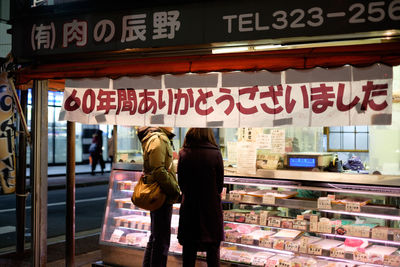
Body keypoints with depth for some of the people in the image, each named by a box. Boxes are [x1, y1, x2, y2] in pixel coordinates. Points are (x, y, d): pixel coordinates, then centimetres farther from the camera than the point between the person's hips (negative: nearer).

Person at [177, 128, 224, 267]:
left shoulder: (183, 153, -7)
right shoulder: (215, 154, -12)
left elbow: (181, 182, 2)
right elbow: (220, 183, -3)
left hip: (189, 206, 2)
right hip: (211, 208, -2)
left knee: (189, 248, 12)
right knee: (213, 249, 9)